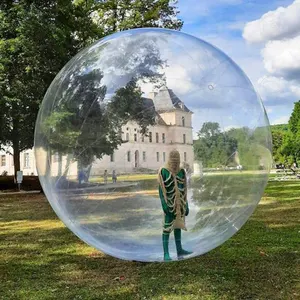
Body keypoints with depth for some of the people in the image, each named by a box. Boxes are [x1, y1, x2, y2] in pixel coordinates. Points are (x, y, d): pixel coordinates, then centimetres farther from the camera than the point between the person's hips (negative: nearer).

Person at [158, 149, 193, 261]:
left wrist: (186, 205, 8)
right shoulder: (163, 171, -10)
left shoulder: (182, 171, 6)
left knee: (178, 226, 13)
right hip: (169, 204, -5)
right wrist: (164, 204, -20)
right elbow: (161, 189, -12)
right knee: (167, 227, -3)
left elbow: (184, 189, 10)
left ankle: (179, 250, 21)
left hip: (179, 203, 6)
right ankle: (166, 253, 1)